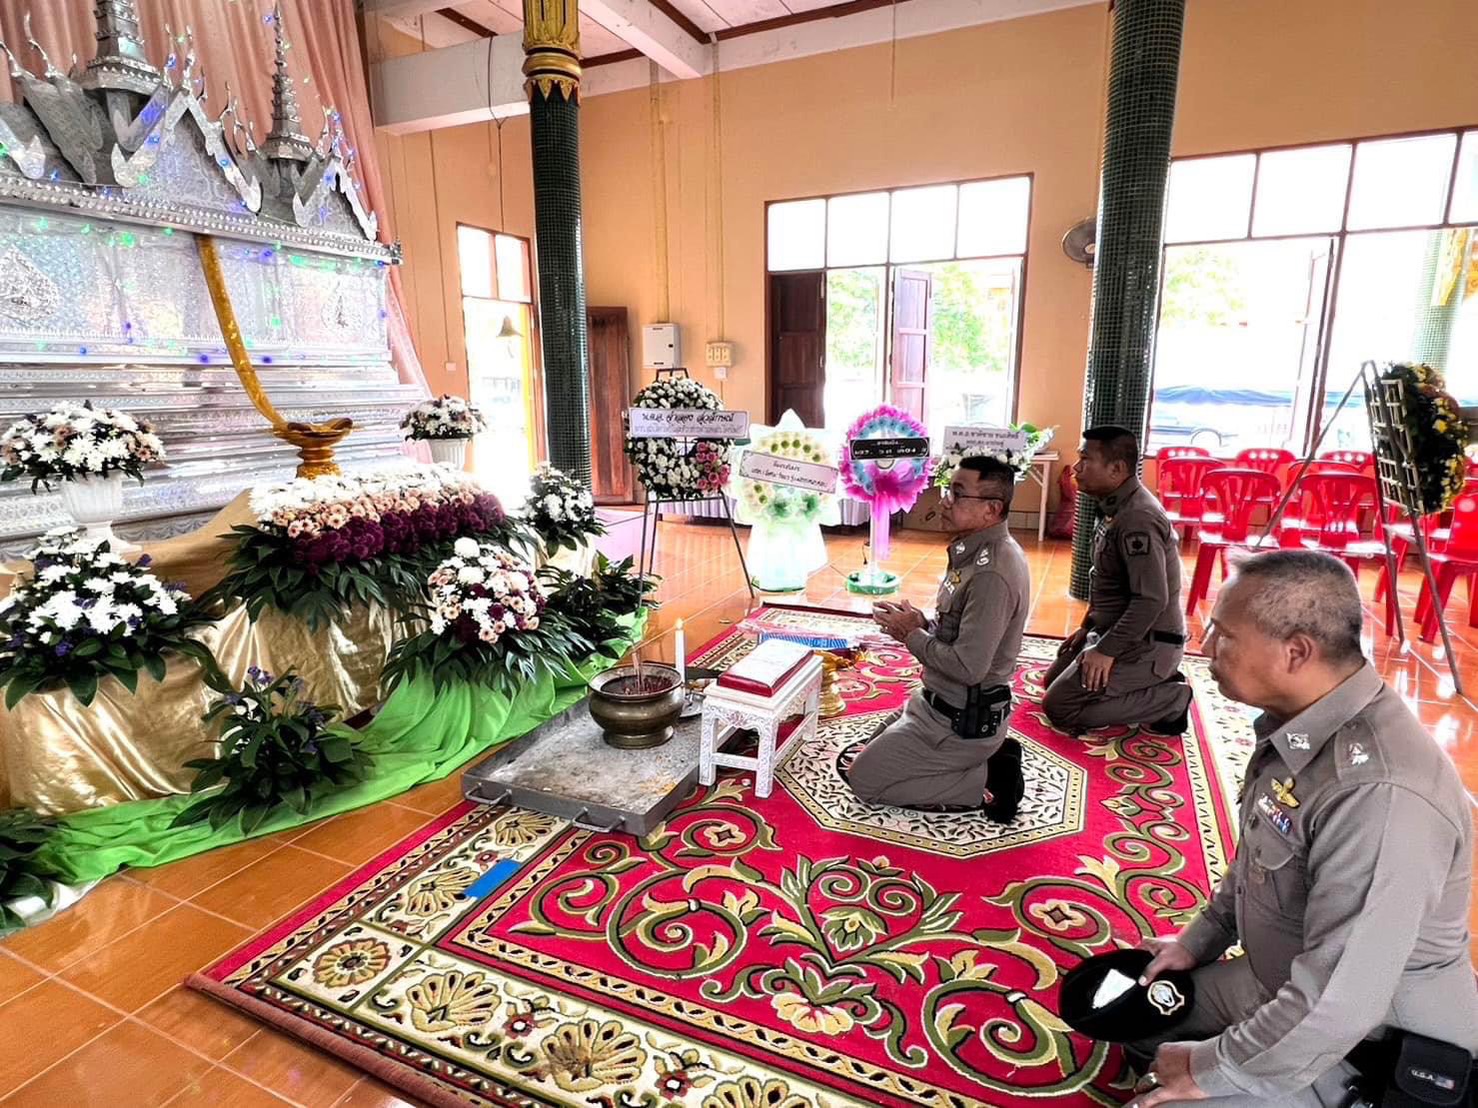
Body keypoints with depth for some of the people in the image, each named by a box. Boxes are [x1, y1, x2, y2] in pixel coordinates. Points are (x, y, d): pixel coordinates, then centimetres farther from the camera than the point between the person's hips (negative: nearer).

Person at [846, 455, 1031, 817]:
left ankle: (987, 779, 0)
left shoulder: (991, 573, -29)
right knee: (873, 748, 25)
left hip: (962, 721, -10)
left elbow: (967, 667, -30)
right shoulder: (981, 550, 3)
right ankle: (989, 756, 15)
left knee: (864, 779, -1)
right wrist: (921, 623, -2)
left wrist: (912, 635, -16)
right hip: (945, 704, 10)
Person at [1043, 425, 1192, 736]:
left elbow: (1152, 600, -29)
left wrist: (1107, 650, -25)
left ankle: (1171, 701, -3)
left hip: (1145, 644, -10)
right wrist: (1088, 626, 15)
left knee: (1059, 709, -13)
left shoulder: (1137, 517, -25)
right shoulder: (1120, 508, 8)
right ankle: (1157, 684, 15)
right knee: (1053, 680, 17)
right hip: (1116, 632, 10)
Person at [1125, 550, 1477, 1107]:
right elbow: (1256, 856, 11)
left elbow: (1340, 1003, -32)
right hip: (1280, 984, 8)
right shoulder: (1302, 724, -6)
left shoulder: (1379, 795, -36)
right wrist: (1199, 938, 11)